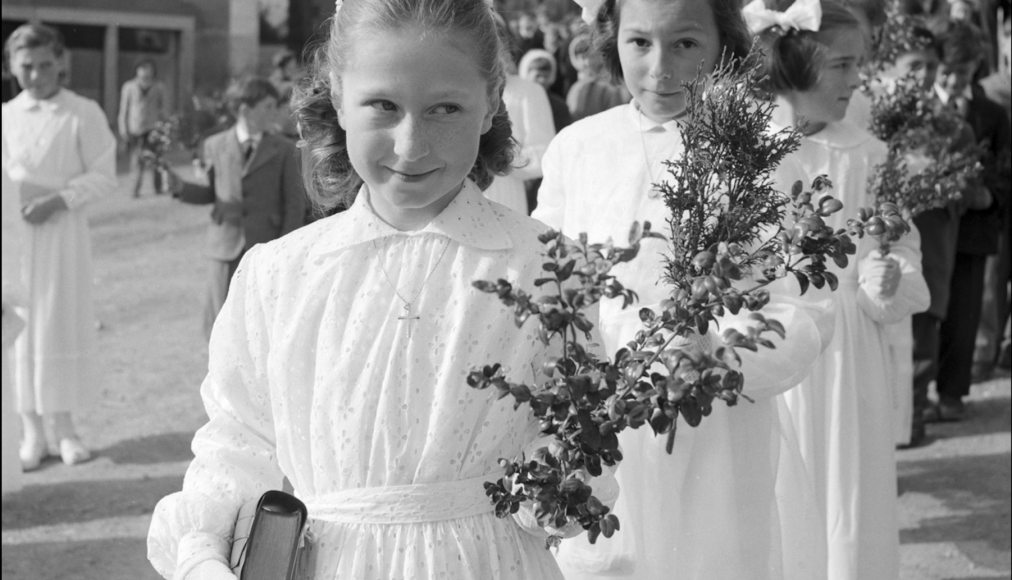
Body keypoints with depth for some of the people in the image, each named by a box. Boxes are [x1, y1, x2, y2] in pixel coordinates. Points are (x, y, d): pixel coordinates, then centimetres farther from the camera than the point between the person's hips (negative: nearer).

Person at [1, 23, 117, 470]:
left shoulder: (84, 114, -1)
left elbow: (103, 176, -3)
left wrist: (57, 201, -14)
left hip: (62, 232, -2)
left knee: (64, 325, 1)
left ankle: (63, 426, 11)